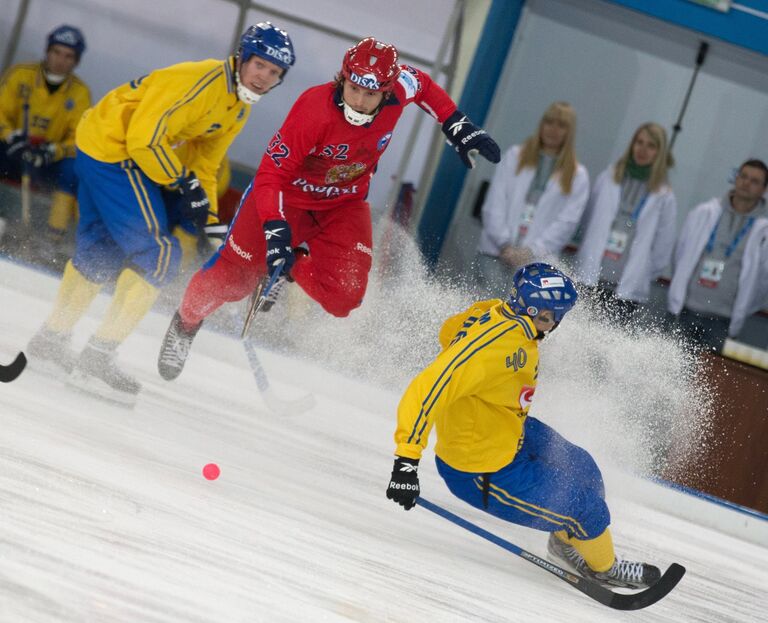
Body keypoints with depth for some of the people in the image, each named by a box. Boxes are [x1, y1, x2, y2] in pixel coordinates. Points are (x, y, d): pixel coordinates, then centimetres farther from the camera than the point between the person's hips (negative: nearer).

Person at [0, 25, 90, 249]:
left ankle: (54, 238, -27)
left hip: (48, 162, 0)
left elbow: (79, 139, -7)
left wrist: (53, 152, -27)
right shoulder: (20, 75, -5)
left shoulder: (80, 93, -3)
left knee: (72, 169, -30)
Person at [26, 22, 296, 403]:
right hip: (115, 147, -10)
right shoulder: (203, 82, -23)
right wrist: (185, 185, -20)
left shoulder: (238, 108, 8)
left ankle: (51, 339, 38)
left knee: (99, 251, 22)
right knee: (159, 252, -13)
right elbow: (145, 138, -26)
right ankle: (97, 357, -11)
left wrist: (208, 220, 8)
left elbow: (204, 164, 16)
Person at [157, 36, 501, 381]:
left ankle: (293, 267, 19)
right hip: (289, 194, -3)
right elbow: (270, 176, -31)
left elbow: (422, 84, 4)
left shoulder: (399, 89, -23)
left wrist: (458, 126, 1)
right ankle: (187, 321, 28)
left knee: (343, 297, -14)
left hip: (344, 205, 3)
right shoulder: (314, 110, -35)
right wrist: (276, 230, -44)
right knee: (234, 278, -5)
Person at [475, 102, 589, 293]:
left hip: (537, 258, -1)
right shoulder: (515, 156, 14)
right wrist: (505, 244, -7)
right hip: (495, 251, 1)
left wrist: (532, 251, -10)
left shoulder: (577, 176, 10)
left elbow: (567, 222, 1)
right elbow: (494, 205, 6)